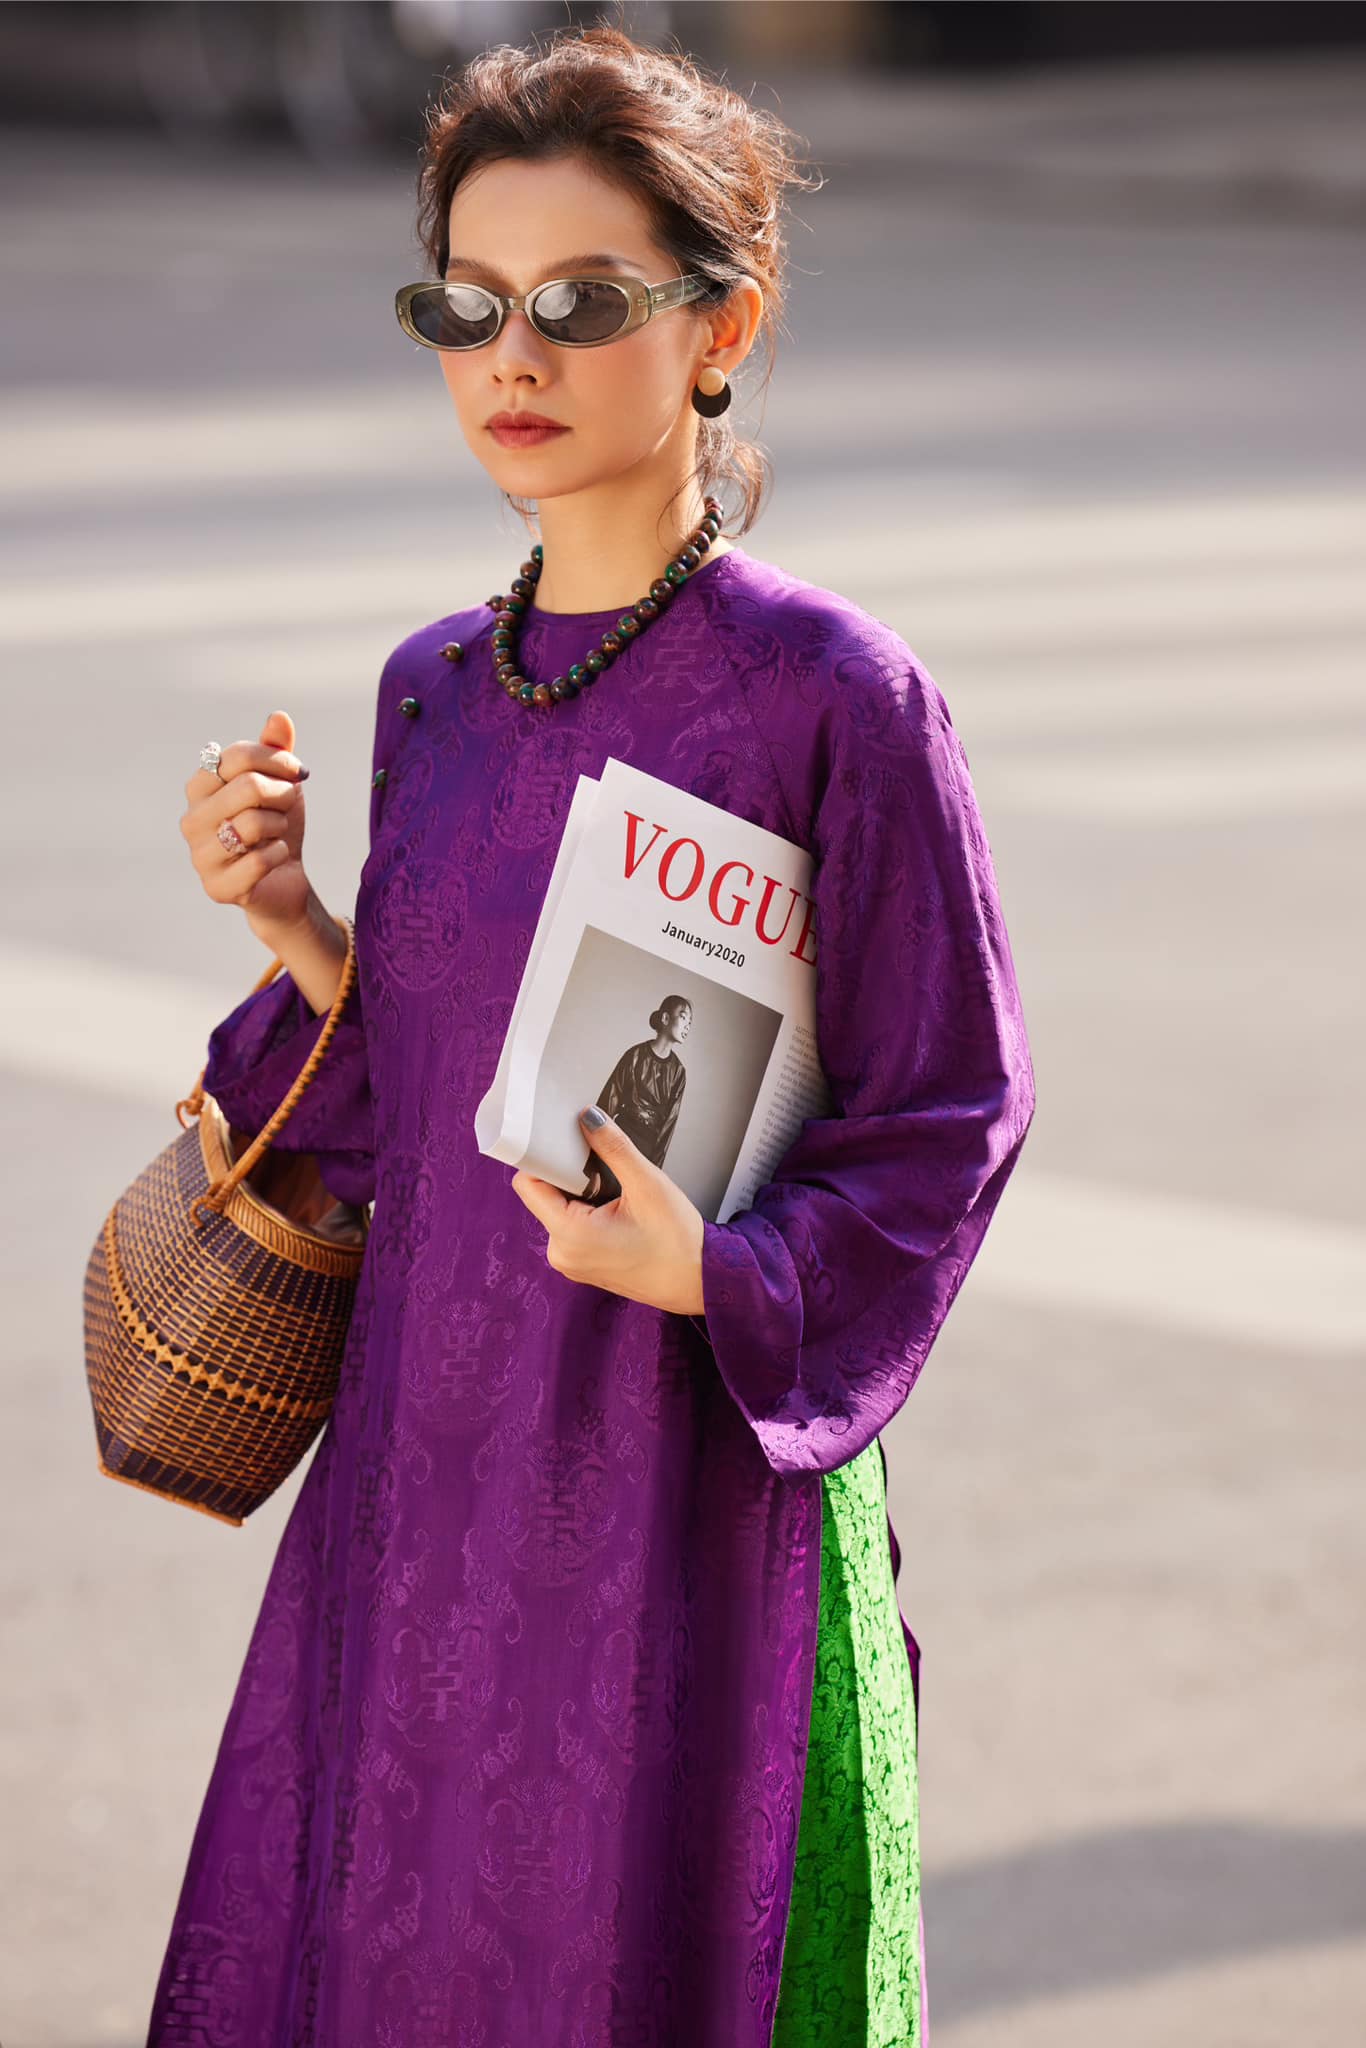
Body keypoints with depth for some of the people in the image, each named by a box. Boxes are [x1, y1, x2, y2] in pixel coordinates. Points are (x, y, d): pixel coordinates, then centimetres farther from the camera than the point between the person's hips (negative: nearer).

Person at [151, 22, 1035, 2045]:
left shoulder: (829, 693, -11)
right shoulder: (435, 691, 7)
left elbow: (947, 1116, -7)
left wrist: (716, 1277, -21)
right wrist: (296, 934, -1)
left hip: (690, 1485, -6)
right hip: (422, 1477, 6)